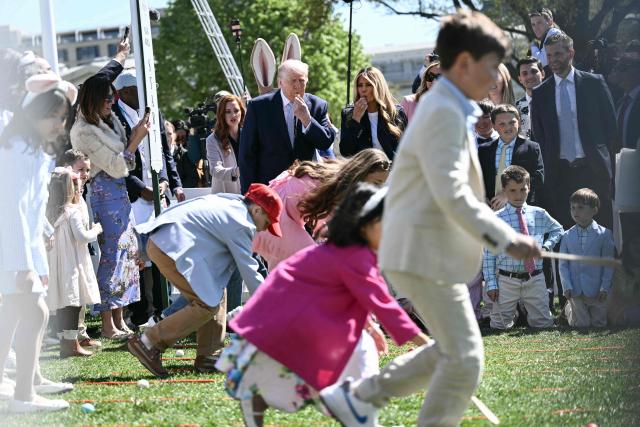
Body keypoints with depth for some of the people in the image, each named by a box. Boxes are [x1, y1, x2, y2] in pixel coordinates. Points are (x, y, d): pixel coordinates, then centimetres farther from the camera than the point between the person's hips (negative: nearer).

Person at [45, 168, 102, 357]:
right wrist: (96, 230, 0)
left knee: (62, 303, 10)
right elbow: (82, 236, -17)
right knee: (73, 302, -4)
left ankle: (66, 341, 14)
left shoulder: (51, 213, 8)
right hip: (72, 263, -7)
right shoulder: (73, 212, -12)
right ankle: (71, 343, -6)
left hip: (56, 265, 7)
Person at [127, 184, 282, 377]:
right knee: (208, 305, -11)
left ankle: (206, 357, 14)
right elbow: (248, 270, -7)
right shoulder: (240, 224, -9)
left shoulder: (230, 203, 19)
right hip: (171, 248, -11)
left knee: (216, 292, 14)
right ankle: (149, 343, -12)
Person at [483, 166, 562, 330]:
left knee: (544, 323, 5)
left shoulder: (539, 214, 5)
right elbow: (489, 253, -4)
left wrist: (546, 246, 5)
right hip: (506, 279, -2)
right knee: (501, 326, 3)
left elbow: (557, 230, 24)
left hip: (535, 279, 2)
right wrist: (491, 283, -8)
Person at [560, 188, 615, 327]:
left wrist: (605, 287, -10)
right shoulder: (567, 236, 2)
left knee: (599, 324, 7)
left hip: (596, 290, -1)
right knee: (581, 324, 6)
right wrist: (567, 287, -9)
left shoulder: (604, 234, -5)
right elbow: (563, 264, 2)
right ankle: (569, 309, 37)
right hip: (575, 291, 1)